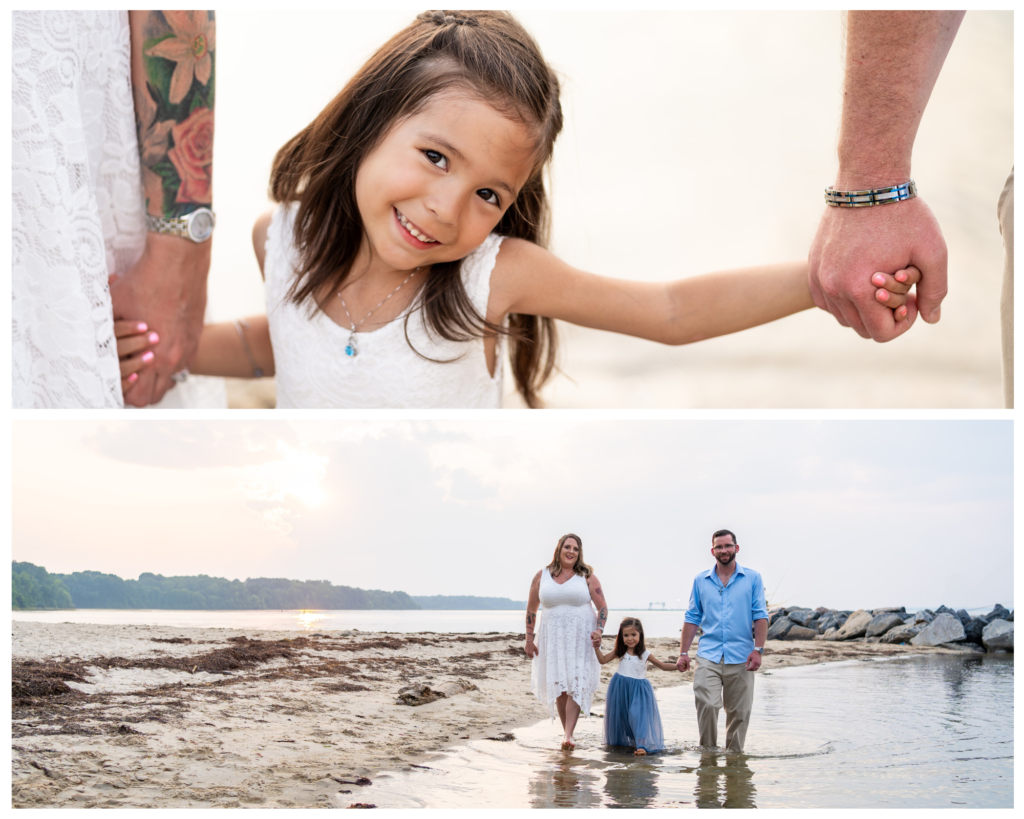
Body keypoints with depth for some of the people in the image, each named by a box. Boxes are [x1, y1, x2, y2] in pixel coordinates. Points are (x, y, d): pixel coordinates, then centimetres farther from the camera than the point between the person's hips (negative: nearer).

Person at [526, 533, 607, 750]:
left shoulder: (587, 576, 2)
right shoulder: (542, 576, 6)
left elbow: (602, 606, 2)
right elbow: (531, 609, 13)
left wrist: (599, 630, -15)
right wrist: (529, 639, 9)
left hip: (580, 639, -2)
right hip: (553, 639, 2)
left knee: (576, 685, -13)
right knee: (558, 687, 1)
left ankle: (568, 736, -19)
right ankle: (567, 732, 12)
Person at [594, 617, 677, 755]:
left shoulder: (645, 654, -4)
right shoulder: (620, 652, 2)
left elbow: (663, 666, 0)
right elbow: (603, 660, 8)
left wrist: (677, 666, -15)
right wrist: (596, 647, -6)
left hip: (638, 690, -3)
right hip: (620, 690, 3)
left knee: (639, 716, -14)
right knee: (619, 716, 9)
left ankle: (642, 745, -20)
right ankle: (620, 741, 26)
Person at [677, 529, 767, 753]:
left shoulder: (752, 579, 7)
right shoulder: (701, 581, 11)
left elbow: (760, 616, 2)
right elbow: (692, 618, 12)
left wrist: (758, 649, -8)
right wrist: (683, 652, 6)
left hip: (740, 657, 0)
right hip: (709, 656, 0)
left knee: (739, 712, 3)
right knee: (707, 704, -15)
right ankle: (707, 751, -3)